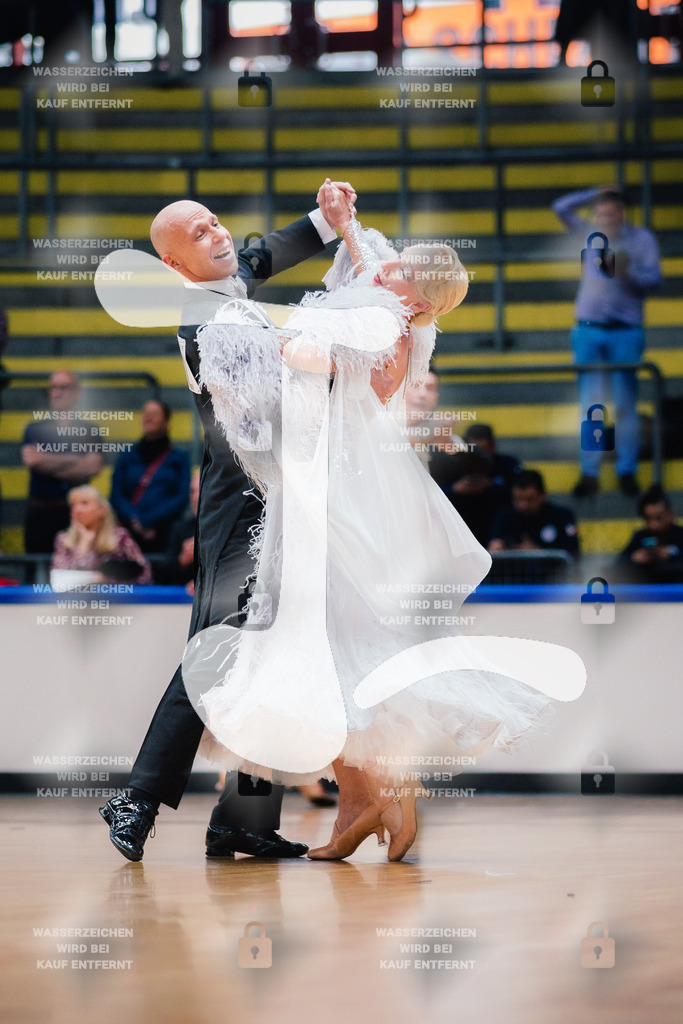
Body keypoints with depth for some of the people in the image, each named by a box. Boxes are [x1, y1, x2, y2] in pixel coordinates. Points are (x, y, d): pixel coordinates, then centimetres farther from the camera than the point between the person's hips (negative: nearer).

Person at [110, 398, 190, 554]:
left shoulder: (179, 458, 12)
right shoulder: (127, 458, 17)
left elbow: (182, 498, 2)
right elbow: (116, 496, 8)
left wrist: (147, 521, -9)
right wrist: (135, 521, -11)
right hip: (131, 533, 1)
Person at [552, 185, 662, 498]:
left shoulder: (641, 239, 4)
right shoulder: (590, 234, 11)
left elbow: (654, 279, -2)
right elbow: (561, 207, 10)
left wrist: (626, 272, -18)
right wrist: (597, 193, 6)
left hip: (625, 332, -2)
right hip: (588, 331, 2)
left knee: (626, 405, -2)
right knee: (590, 404, 0)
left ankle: (627, 471, 4)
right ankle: (589, 473, 2)